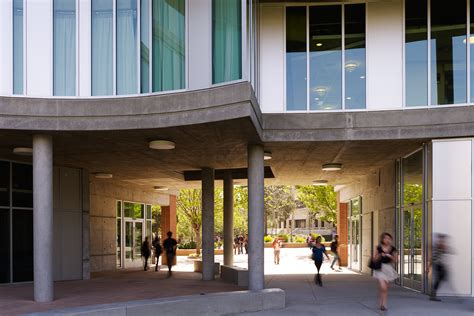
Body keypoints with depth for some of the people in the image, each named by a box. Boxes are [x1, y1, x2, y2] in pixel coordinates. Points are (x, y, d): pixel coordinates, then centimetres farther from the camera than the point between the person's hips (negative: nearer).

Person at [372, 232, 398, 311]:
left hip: (388, 268, 3)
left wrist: (390, 256, -14)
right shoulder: (378, 248, -4)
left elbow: (395, 261, 3)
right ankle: (382, 304, 1)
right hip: (380, 268, -3)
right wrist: (380, 255, -18)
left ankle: (383, 304, 21)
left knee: (385, 288, 9)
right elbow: (374, 259, -1)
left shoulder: (393, 249, 1)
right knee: (383, 287, -14)